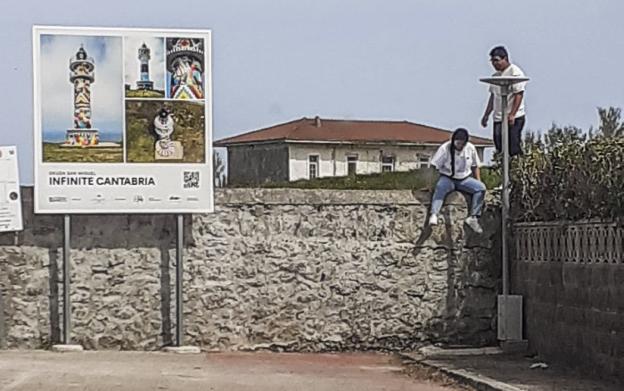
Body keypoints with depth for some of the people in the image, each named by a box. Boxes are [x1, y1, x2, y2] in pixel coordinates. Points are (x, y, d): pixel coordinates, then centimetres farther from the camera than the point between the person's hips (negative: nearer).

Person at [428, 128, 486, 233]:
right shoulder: (445, 148, -11)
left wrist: (478, 180, 3)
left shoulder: (470, 148, 1)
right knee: (440, 187, -37)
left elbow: (475, 166, 14)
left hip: (465, 179, 4)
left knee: (481, 187, -21)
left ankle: (473, 217, -21)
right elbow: (434, 167, -12)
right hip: (448, 178, -4)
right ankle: (433, 215, -51)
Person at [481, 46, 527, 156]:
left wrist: (512, 115, -23)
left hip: (513, 118, -8)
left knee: (514, 151, -12)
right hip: (498, 118, 8)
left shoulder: (515, 72, -8)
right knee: (500, 150, 5)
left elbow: (519, 95, -15)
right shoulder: (495, 76, 18)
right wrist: (486, 115, 19)